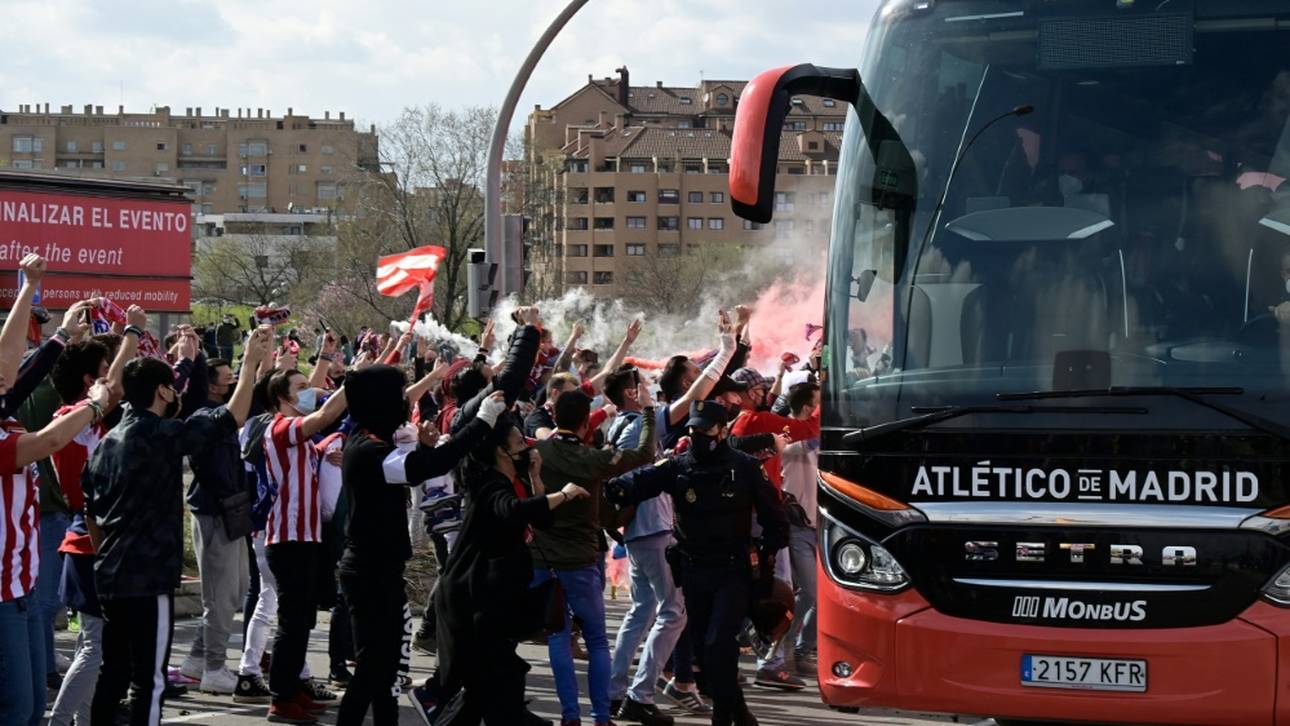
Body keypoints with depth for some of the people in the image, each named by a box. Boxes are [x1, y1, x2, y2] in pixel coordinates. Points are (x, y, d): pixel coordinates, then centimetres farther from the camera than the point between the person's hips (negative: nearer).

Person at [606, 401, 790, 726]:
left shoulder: (745, 467, -5)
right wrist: (616, 487, -39)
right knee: (705, 647, 12)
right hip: (693, 573, 4)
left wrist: (767, 558, -4)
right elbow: (644, 479, -18)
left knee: (718, 645, -15)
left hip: (733, 573, -4)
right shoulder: (678, 467, 0)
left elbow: (774, 515, 1)